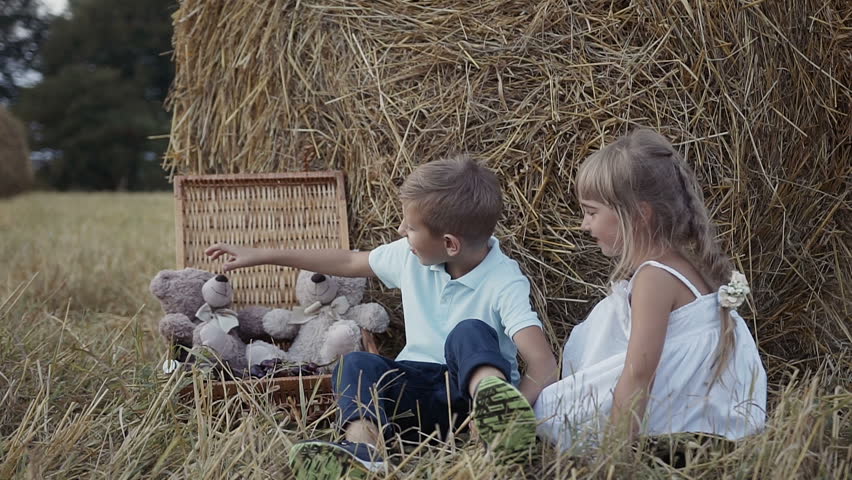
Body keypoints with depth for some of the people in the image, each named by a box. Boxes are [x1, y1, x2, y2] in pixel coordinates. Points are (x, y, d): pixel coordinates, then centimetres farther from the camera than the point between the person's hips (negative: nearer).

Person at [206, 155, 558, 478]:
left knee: (469, 333, -32)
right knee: (357, 364, -24)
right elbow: (348, 262, 20)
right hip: (417, 386, 5)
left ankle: (495, 401, -65)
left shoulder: (503, 283, -16)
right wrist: (261, 256, 23)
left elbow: (544, 365, -27)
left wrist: (506, 415, -47)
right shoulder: (410, 256, 4)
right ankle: (363, 449, -55)